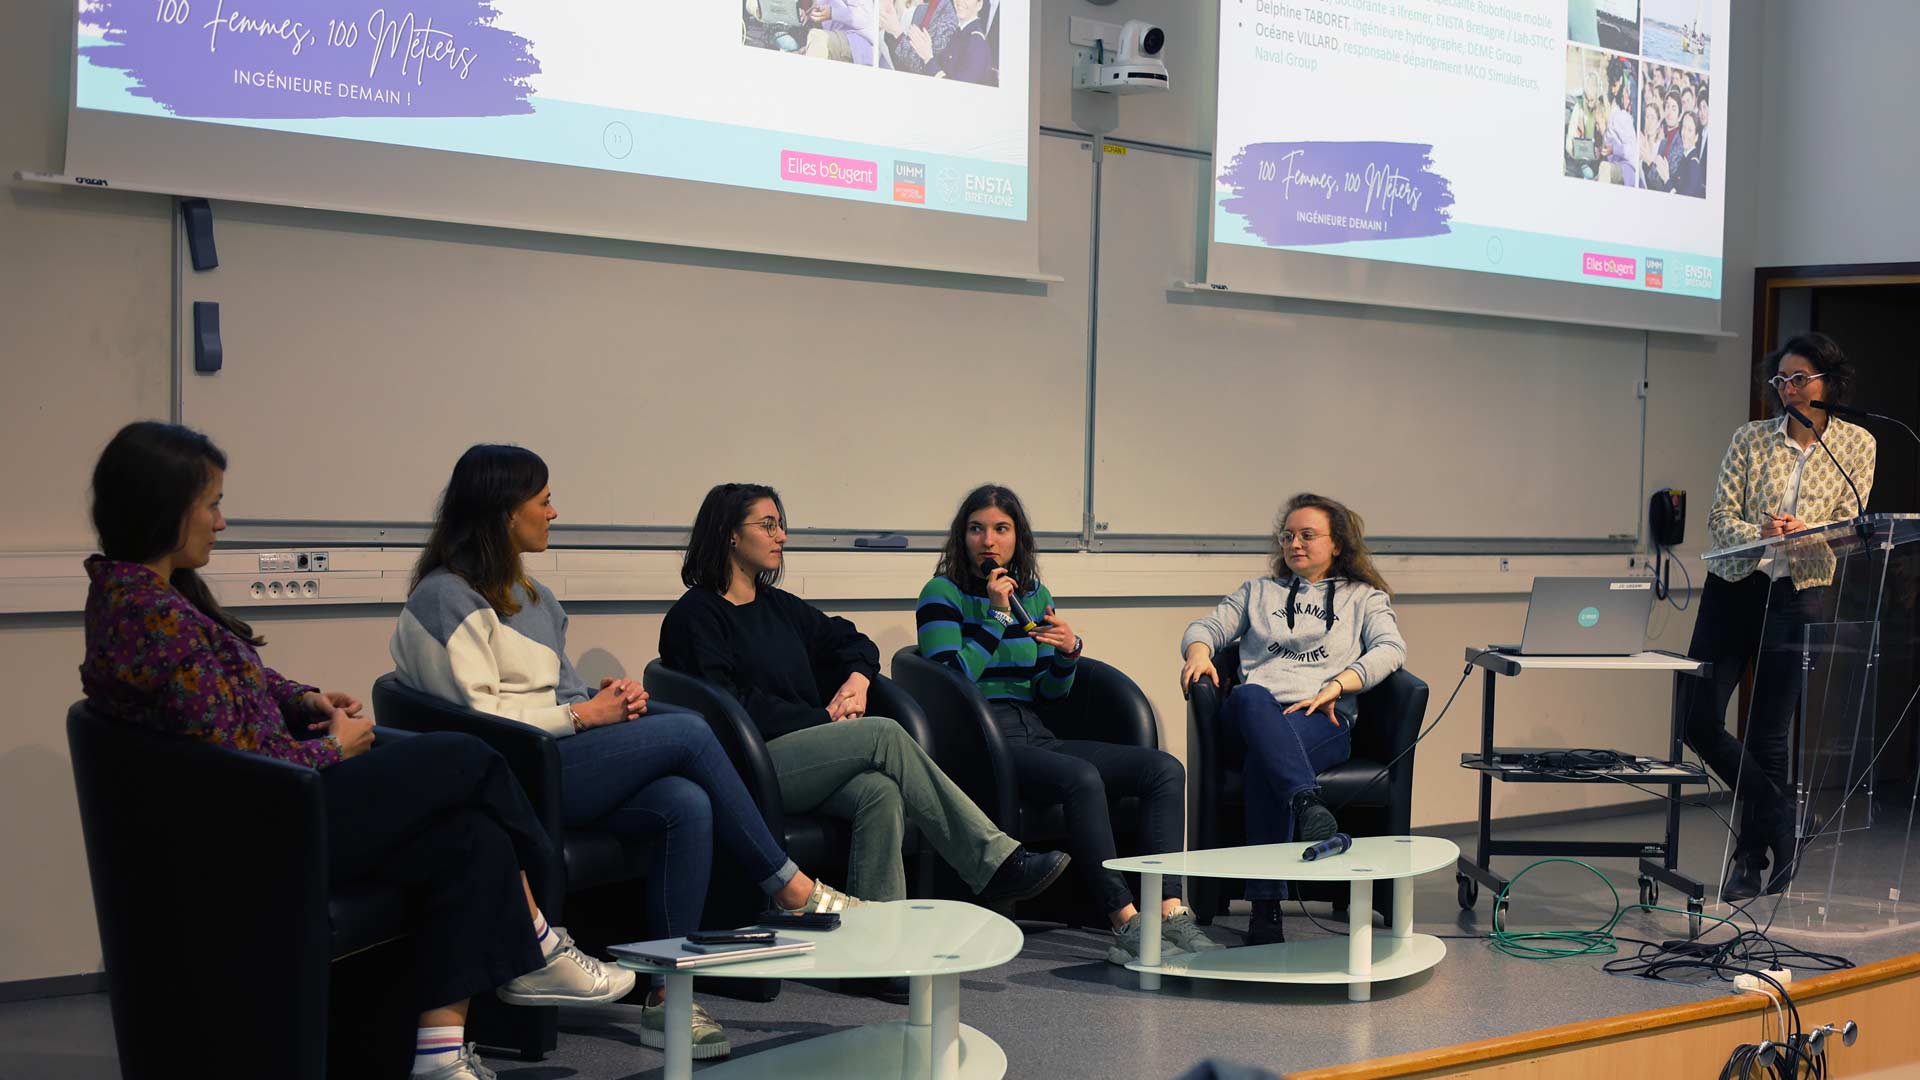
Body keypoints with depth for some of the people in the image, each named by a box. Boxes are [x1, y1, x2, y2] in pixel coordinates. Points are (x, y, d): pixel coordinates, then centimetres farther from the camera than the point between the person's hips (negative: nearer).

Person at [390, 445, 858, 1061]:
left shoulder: (520, 589, 24)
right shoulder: (446, 596, -5)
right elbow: (478, 715, -14)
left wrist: (608, 695, 5)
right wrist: (585, 715, -11)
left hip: (564, 756, 9)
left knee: (687, 803, -21)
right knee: (689, 733, -21)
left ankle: (667, 997, -22)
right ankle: (791, 889, -9)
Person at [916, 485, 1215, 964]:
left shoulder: (1034, 595, 17)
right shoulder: (943, 594, 0)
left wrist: (1069, 652, -2)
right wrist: (996, 615, -11)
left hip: (1033, 735, 7)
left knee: (1165, 768, -11)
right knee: (1081, 777, -35)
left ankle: (1171, 913, -23)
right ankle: (1126, 925, -33)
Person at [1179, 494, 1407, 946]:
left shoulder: (1364, 598, 26)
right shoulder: (1258, 591, 35)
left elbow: (1390, 649, 7)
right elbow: (1207, 625, 25)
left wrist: (1333, 687, -11)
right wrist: (1199, 651, -2)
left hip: (1323, 719, -2)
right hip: (1254, 713, 2)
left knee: (1263, 757, -39)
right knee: (1251, 697, -41)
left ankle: (1266, 907, -47)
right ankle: (1308, 805, -60)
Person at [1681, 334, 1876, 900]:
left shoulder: (1856, 444, 4)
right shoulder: (1751, 438, 6)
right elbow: (1719, 516, 0)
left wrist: (1807, 531, -23)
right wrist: (1760, 533, -21)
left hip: (1800, 593, -2)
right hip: (1733, 584, 3)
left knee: (1768, 735, -1)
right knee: (1698, 716, -3)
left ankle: (1752, 858, 14)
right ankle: (1781, 825, 15)